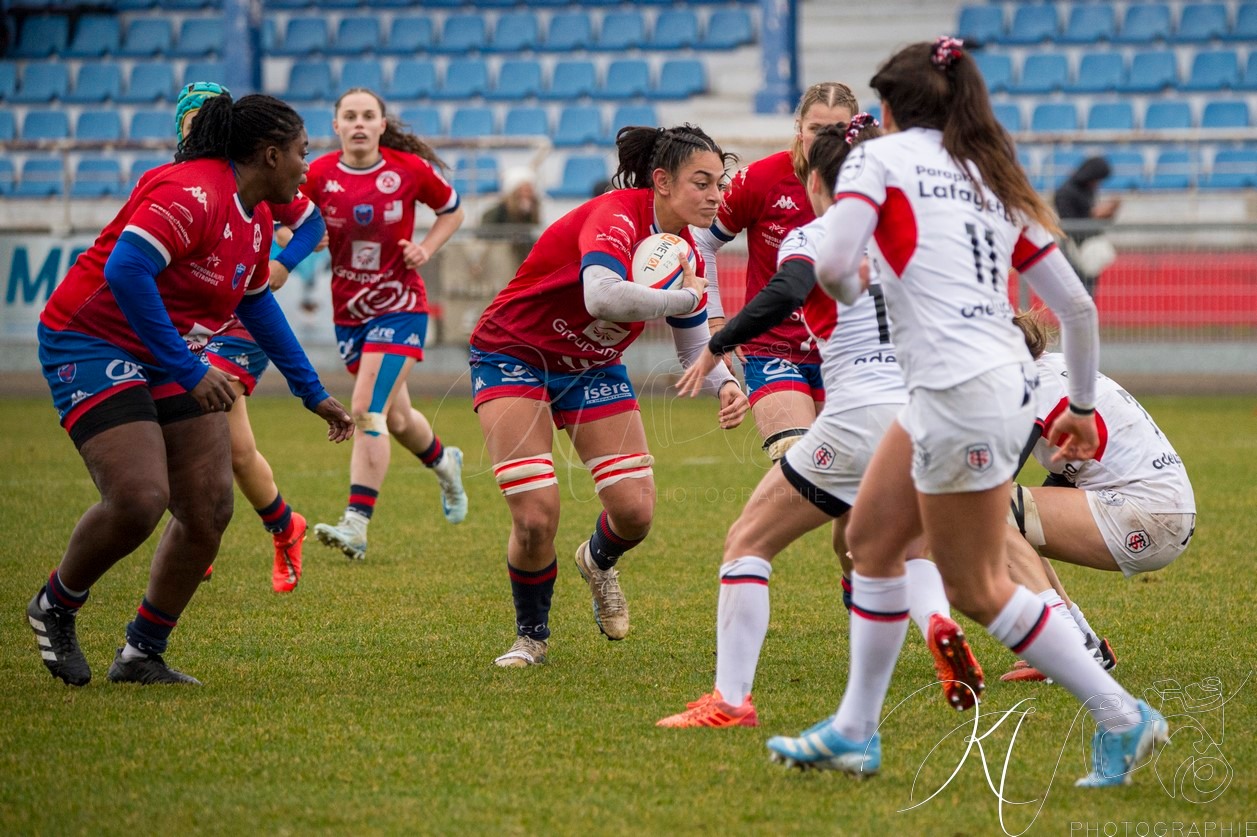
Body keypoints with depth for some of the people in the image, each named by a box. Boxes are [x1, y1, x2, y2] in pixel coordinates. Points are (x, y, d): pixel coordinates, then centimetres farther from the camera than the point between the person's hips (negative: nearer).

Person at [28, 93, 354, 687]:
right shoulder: (194, 194, -21)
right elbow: (125, 270, -32)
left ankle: (142, 654, 11)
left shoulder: (255, 217, 10)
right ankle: (55, 608, 5)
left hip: (169, 358, 10)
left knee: (210, 509, -1)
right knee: (139, 500, -22)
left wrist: (312, 392, 27)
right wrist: (188, 369, -29)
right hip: (92, 343, -10)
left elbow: (256, 303, 25)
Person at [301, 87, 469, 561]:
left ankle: (355, 526, -22)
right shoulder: (318, 175, -6)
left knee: (367, 411, -18)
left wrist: (426, 248, -9)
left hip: (400, 307, -4)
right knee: (395, 418, 18)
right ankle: (444, 464, 51)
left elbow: (452, 211, 8)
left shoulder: (411, 170, -9)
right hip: (348, 310, 4)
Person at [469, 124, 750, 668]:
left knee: (635, 510, -5)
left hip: (591, 368, 7)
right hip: (514, 354, -7)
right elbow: (602, 296, -48)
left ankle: (599, 562, 32)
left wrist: (724, 385, -15)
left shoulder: (682, 250, -5)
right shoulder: (617, 217, -28)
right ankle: (531, 636, 11)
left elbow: (695, 346, 7)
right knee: (536, 517, -16)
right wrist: (683, 298, -34)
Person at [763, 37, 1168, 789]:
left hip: (961, 393, -8)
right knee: (872, 538, 17)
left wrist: (850, 289, 8)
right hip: (1003, 382, 8)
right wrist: (1083, 406, 28)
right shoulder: (994, 180, 18)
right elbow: (1078, 306, 16)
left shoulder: (880, 157, -1)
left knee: (979, 591, 2)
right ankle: (855, 733, 21)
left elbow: (833, 262, -16)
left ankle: (1123, 719, 5)